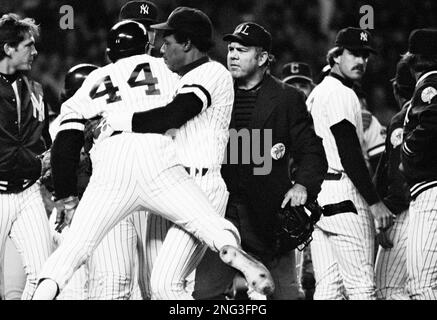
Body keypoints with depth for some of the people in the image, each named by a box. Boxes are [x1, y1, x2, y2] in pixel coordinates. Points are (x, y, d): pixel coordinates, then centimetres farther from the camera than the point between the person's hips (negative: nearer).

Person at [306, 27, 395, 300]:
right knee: (362, 287, -12)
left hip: (316, 194, 10)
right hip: (343, 195, -10)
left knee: (328, 286, 8)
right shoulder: (341, 94, -9)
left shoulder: (316, 94, 21)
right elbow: (349, 154, -17)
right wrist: (375, 203, -19)